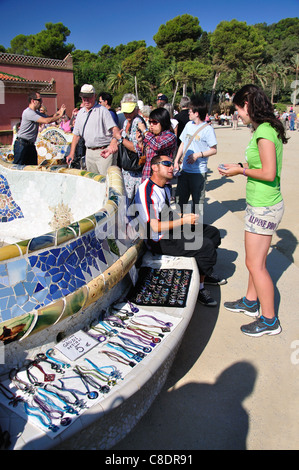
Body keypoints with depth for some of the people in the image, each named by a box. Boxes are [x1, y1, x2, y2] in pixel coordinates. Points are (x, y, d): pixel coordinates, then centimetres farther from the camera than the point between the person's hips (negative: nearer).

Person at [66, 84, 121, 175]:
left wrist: (115, 140, -37)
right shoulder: (80, 113, 15)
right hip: (89, 152, 6)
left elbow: (114, 128, -15)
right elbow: (76, 134, 19)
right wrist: (72, 153, 13)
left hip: (104, 151, -6)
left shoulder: (102, 110, -3)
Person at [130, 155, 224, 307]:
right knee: (206, 246, -20)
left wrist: (182, 215, 5)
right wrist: (183, 221, -20)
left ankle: (204, 273, 25)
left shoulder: (165, 186, 11)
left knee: (212, 232, 10)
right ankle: (199, 287, -1)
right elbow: (156, 227, -24)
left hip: (171, 229, 10)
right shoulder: (147, 191, -21)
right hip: (159, 241, -10)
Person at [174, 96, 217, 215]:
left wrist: (198, 155, -20)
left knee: (197, 200, 7)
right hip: (185, 169, 6)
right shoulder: (189, 125, 10)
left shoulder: (207, 129, -10)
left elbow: (214, 150, -9)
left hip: (199, 171, -6)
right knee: (180, 198, 13)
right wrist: (176, 160, 10)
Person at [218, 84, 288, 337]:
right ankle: (251, 302, 38)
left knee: (255, 264, 0)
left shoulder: (264, 132, -20)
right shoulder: (265, 129, 10)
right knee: (255, 259, 20)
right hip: (262, 205, 10)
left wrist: (240, 170, -13)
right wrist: (243, 166, 8)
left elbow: (269, 173, -24)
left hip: (264, 207, -10)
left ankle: (269, 320, 15)